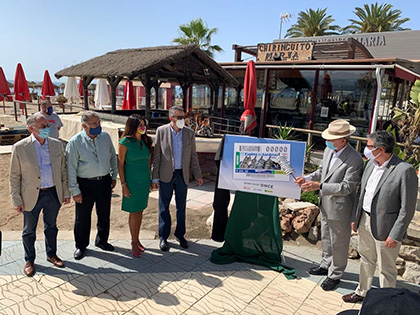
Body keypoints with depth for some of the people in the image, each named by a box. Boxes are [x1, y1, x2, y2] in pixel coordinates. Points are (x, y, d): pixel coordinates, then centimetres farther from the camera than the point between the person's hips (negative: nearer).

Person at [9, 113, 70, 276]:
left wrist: (66, 192, 5)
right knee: (29, 231, 14)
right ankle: (29, 260, 34)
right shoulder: (20, 147, -9)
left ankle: (51, 254, 39)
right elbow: (14, 176, -5)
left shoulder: (56, 144, 0)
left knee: (51, 227, 19)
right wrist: (16, 200, -6)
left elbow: (63, 170, 6)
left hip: (53, 193, 3)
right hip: (31, 196, -2)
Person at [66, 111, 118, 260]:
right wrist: (75, 191, -11)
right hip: (85, 184, -3)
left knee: (104, 215, 17)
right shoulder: (75, 142, -13)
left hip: (105, 182, 4)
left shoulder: (105, 136, -1)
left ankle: (102, 241, 39)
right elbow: (71, 168, -10)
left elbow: (113, 157, 12)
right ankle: (81, 246, 32)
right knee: (83, 217, 10)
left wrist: (114, 176, 12)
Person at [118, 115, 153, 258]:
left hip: (144, 180, 5)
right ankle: (134, 243, 20)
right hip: (132, 181, -5)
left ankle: (136, 239, 30)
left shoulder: (146, 141, 2)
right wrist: (123, 185, -12)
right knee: (134, 212, 4)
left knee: (140, 211, 14)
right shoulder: (125, 142, -14)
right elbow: (120, 164, -11)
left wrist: (151, 178, 11)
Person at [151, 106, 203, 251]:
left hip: (182, 175, 2)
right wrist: (155, 177, -6)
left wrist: (198, 175, 8)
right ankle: (163, 237, 22)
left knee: (181, 206, 12)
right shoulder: (161, 131, -4)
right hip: (166, 175, -2)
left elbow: (193, 156, 8)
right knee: (164, 207, 8)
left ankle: (180, 234, 28)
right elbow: (156, 155, -4)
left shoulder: (189, 133, 2)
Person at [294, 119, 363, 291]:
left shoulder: (354, 159, -25)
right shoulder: (328, 150, -2)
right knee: (326, 238, 26)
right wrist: (307, 178, -5)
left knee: (338, 243, 12)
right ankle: (326, 265, 48)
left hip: (339, 208, -8)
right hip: (325, 204, 8)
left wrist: (319, 186, -31)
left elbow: (347, 187, -26)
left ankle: (335, 275, 31)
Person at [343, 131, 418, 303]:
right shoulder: (371, 163, 3)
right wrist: (356, 218, 15)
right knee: (366, 260, 24)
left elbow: (407, 208, -17)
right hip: (365, 221, 7)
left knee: (386, 269, 11)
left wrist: (395, 235, -16)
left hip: (385, 227, -7)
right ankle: (362, 292, 44)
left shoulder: (405, 170, -20)